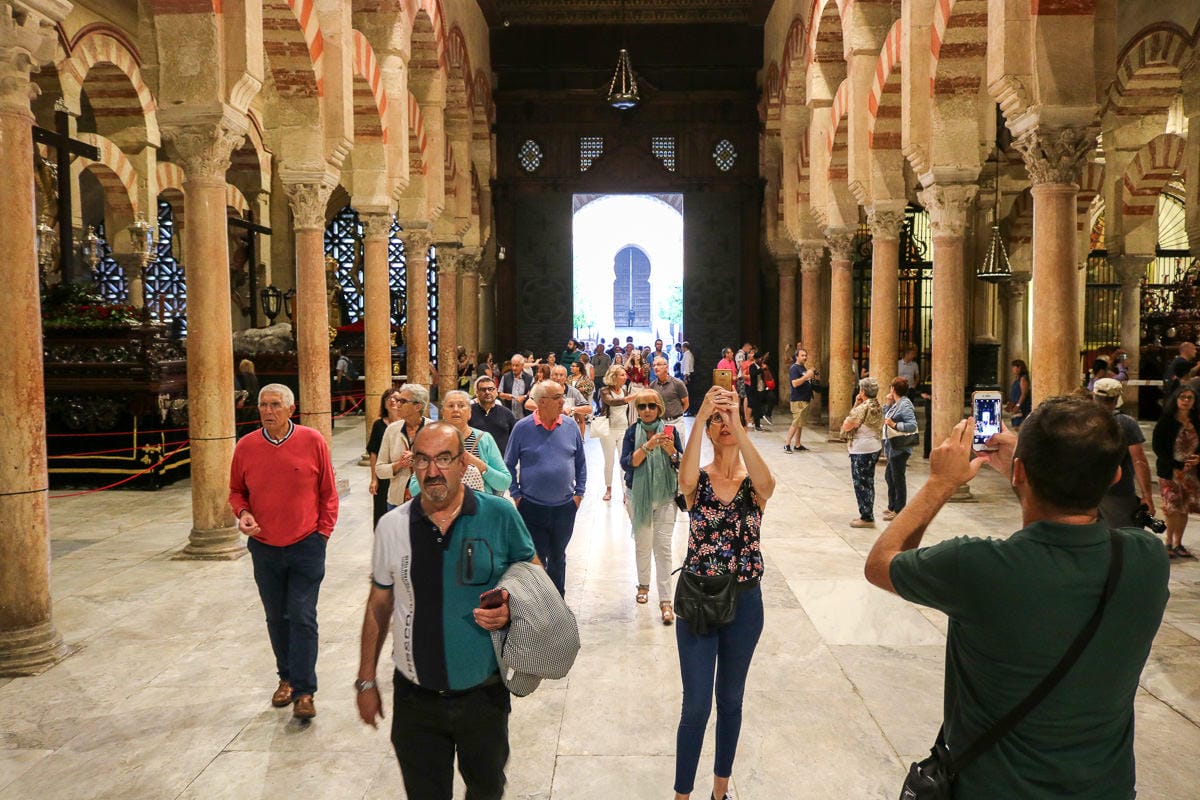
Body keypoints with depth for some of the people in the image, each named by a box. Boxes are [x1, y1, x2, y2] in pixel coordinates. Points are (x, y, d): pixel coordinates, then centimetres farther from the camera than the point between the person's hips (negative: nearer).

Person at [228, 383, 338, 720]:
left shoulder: (313, 441, -8)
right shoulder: (245, 446, -2)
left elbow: (328, 492, -1)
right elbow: (236, 491, 12)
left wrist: (323, 532, -3)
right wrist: (242, 513, -8)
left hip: (306, 546, -3)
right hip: (264, 548, 3)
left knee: (302, 619, -3)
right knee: (277, 618, 15)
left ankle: (304, 691, 6)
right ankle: (287, 678, 32)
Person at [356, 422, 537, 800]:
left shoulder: (500, 516, -10)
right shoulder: (392, 527, -4)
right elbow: (379, 606, 5)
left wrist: (512, 608, -17)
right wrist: (366, 681, 8)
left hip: (485, 694, 0)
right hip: (415, 699, 1)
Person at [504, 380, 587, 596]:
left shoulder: (570, 427, -1)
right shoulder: (522, 428, -7)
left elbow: (581, 462, 9)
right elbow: (509, 464, 1)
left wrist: (579, 492, 4)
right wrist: (516, 495, -3)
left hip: (565, 507, 3)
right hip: (532, 508, -2)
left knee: (558, 557, 17)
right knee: (536, 561, 6)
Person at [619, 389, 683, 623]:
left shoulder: (670, 430, -3)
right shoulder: (632, 432, -4)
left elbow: (682, 465, -3)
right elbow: (626, 464, -15)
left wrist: (671, 450, -22)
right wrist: (647, 447, -26)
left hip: (665, 497, -1)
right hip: (639, 496, 1)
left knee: (663, 547, -5)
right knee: (642, 545, 14)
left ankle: (665, 601, -1)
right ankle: (643, 585, 37)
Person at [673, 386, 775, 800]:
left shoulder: (754, 484, -4)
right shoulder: (697, 480, -5)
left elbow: (765, 483, -29)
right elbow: (685, 478, -31)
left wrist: (737, 423, -37)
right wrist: (701, 415, -38)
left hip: (744, 602, 1)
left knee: (730, 699, 17)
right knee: (696, 704, 1)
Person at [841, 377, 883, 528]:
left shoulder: (862, 408, -20)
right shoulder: (878, 407, 8)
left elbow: (846, 426, -16)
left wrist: (855, 405, -9)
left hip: (861, 450, -9)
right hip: (875, 448, 9)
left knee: (861, 483, 0)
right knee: (868, 482, 16)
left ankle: (866, 517, 4)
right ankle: (868, 515, 23)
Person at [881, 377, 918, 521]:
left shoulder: (905, 405, -17)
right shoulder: (896, 404, 11)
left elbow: (913, 426, -25)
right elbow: (885, 418, 12)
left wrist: (894, 425, -28)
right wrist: (888, 404, 4)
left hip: (899, 448, -10)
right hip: (892, 447, 10)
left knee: (898, 478, -1)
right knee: (889, 476, 19)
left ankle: (899, 511, 8)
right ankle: (892, 506, 31)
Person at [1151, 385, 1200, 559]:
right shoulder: (1166, 421, -8)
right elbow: (1157, 447, -11)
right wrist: (1176, 466, -16)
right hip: (1170, 473, -4)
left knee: (1184, 509, 9)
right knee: (1173, 509, -5)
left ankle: (1178, 543, 22)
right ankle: (1169, 543, 11)